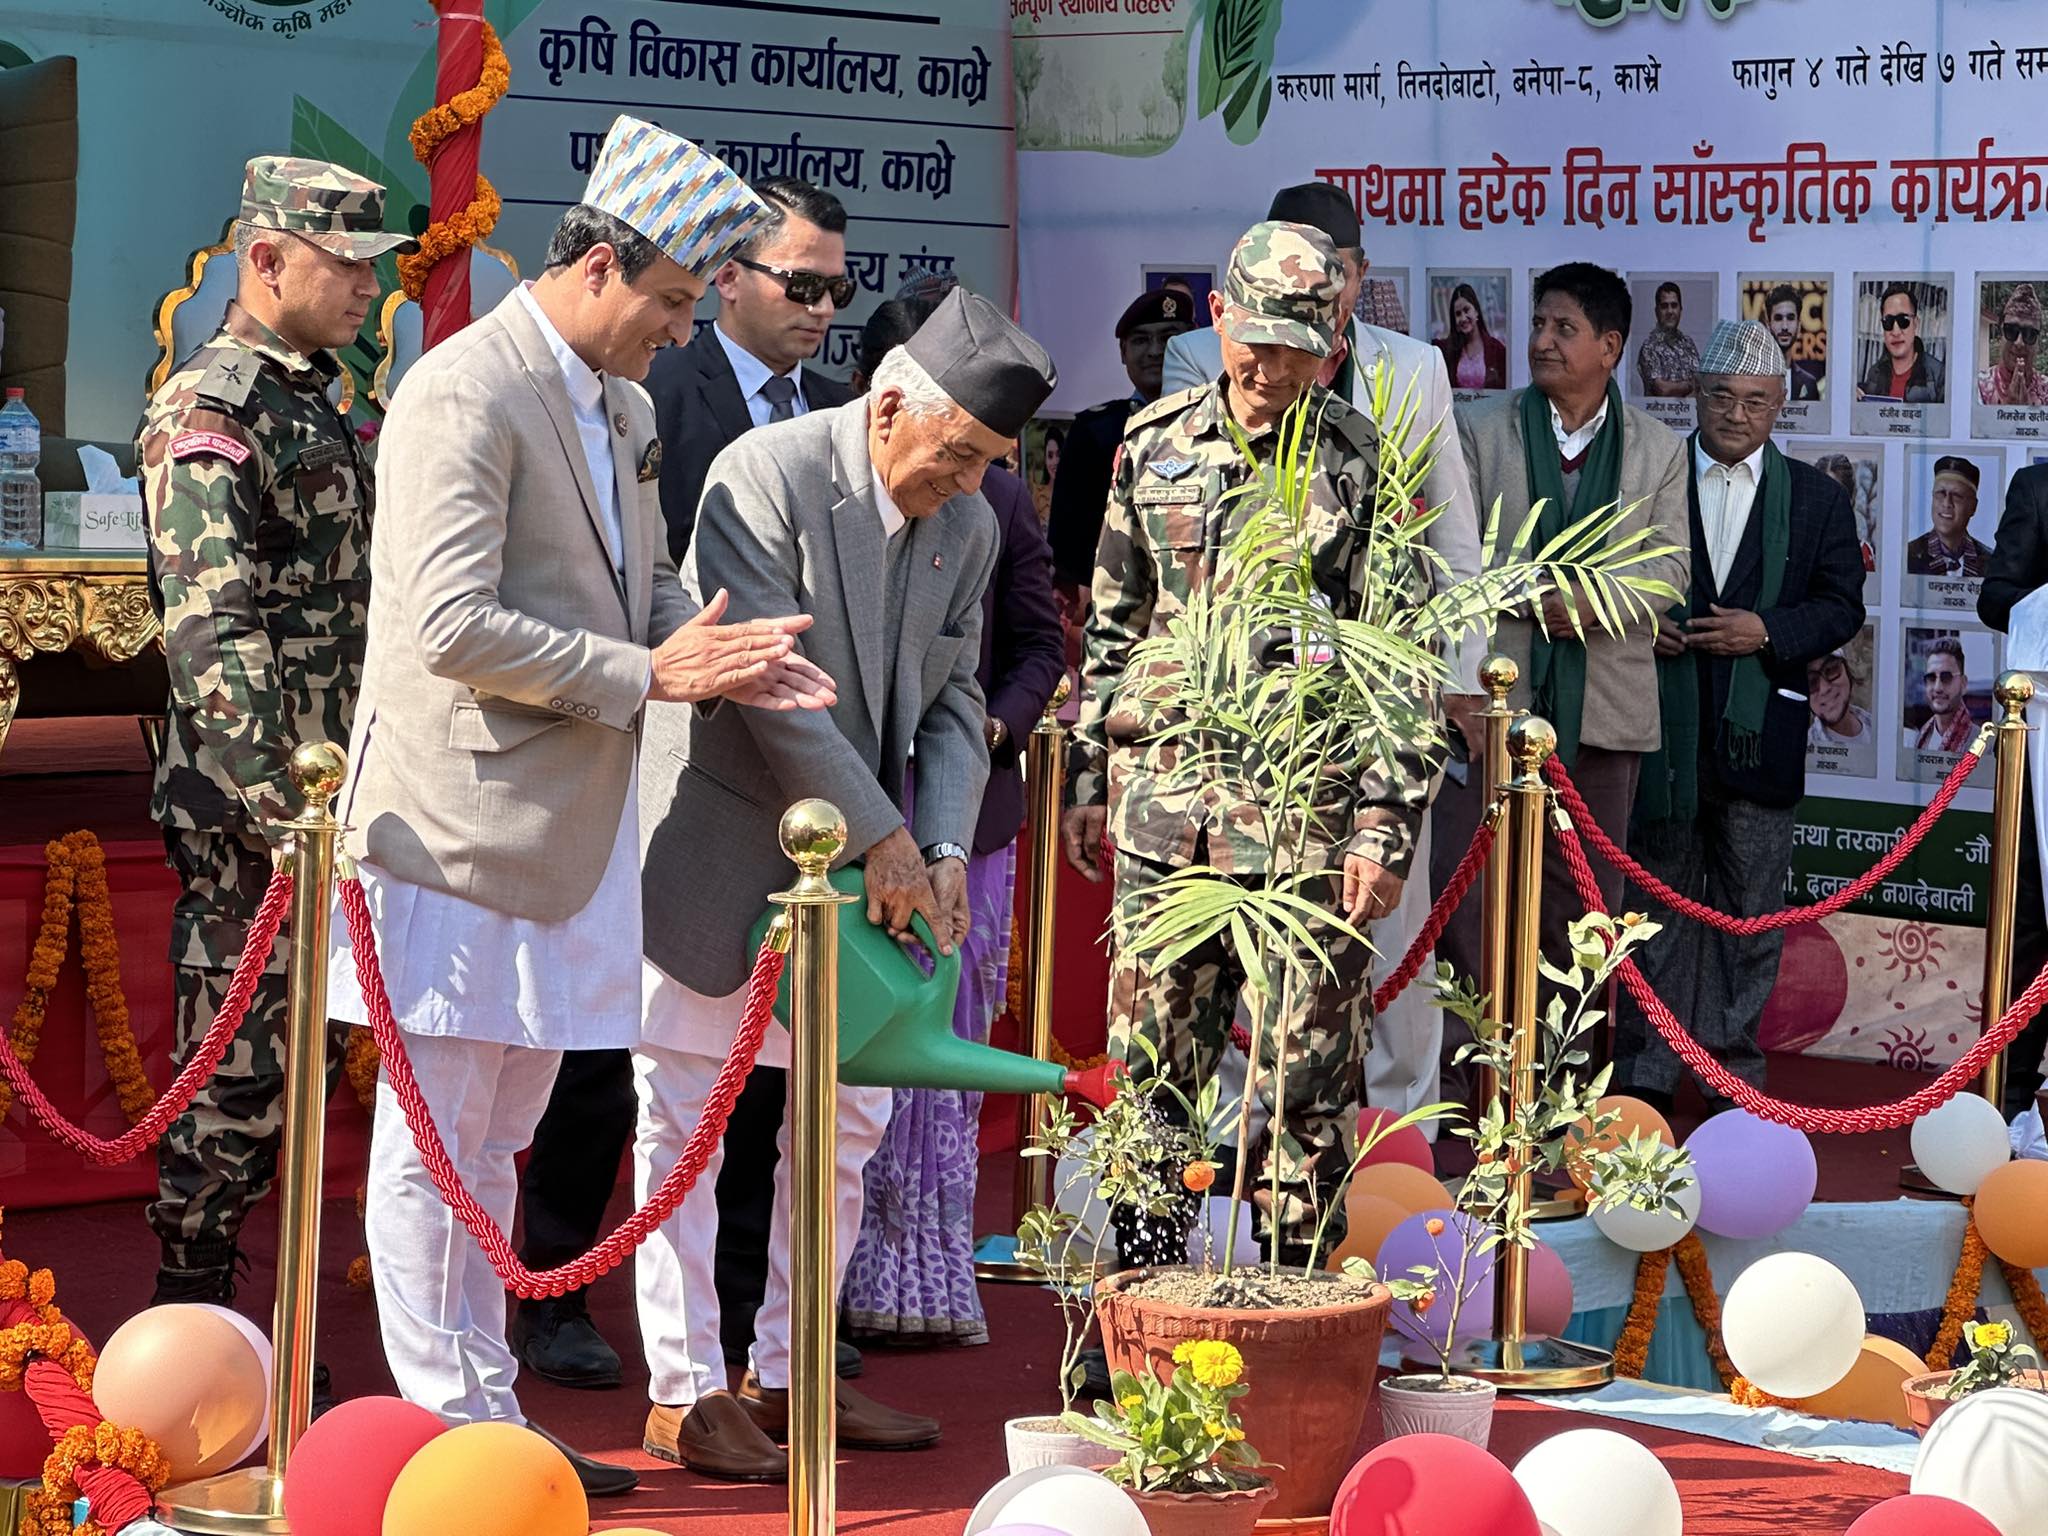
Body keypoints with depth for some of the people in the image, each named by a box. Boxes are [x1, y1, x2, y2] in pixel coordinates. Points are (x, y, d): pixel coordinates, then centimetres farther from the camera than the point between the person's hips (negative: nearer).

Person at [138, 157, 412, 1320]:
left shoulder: (317, 404, 15)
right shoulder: (210, 413, -14)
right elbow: (215, 628, -22)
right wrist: (282, 805, -28)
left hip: (326, 797, 9)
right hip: (246, 811, -9)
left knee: (298, 1060, 13)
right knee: (239, 1072, -4)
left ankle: (211, 1314, 22)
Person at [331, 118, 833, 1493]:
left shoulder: (624, 407, 14)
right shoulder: (465, 394, -15)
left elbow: (643, 588, 23)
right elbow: (452, 625, -23)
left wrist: (724, 654, 1)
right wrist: (649, 673, -20)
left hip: (565, 821, 9)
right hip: (461, 823, -9)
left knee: (495, 1139, 14)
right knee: (435, 1144, -1)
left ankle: (487, 1423, 20)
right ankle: (454, 1430, 4)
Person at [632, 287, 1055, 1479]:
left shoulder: (969, 525, 3)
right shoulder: (768, 475, -18)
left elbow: (949, 702, 7)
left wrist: (944, 849, -8)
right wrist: (880, 836, -22)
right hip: (720, 840, -7)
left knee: (848, 1117, 10)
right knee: (685, 1118, 0)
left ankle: (790, 1372, 21)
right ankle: (684, 1393, 6)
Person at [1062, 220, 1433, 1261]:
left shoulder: (1364, 466, -3)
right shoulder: (1154, 445, 9)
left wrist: (1384, 828, -10)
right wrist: (1086, 779, 14)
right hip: (1162, 809, 3)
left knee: (1307, 1077, 1)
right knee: (1147, 1064, 8)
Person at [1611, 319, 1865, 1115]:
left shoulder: (1816, 498, 8)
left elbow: (1841, 607, 5)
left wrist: (1767, 631, -12)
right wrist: (1642, 625, -10)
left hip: (1761, 730, 0)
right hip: (1662, 723, 0)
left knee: (1750, 908, 5)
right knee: (1660, 899, 4)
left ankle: (1733, 1070, 13)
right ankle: (1647, 1069, 10)